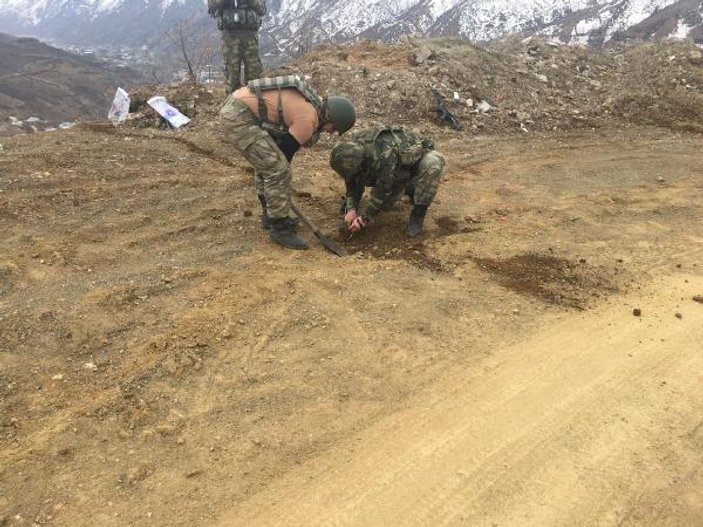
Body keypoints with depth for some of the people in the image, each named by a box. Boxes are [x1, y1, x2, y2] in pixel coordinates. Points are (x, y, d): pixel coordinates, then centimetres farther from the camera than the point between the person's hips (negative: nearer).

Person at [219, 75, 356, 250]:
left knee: (266, 164, 20)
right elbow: (287, 149, -5)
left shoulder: (312, 103, 16)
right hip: (238, 116, -11)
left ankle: (270, 215, 33)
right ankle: (280, 228, 3)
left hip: (236, 109, 11)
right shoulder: (308, 119, -14)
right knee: (277, 169, -9)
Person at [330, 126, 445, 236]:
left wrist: (364, 219, -26)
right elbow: (353, 182, -9)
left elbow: (383, 191, -33)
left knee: (433, 163, -40)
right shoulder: (352, 150, -20)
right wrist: (351, 209, -22)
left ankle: (419, 212, -22)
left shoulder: (385, 156, -43)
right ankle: (409, 188, 23)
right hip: (399, 167, 6)